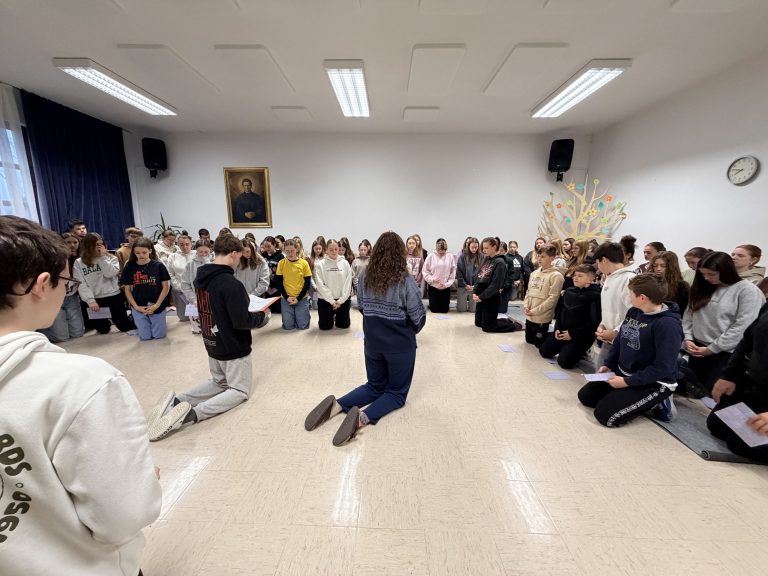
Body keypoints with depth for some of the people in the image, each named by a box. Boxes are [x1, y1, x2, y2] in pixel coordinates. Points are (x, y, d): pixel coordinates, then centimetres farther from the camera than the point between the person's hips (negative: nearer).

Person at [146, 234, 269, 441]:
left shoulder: (200, 277, 0)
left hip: (212, 344, 8)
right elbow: (242, 322, -26)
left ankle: (176, 400, 5)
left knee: (218, 381, 28)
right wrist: (262, 317, -8)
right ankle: (193, 413, -13)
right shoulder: (231, 284, -27)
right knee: (240, 391, 9)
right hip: (233, 347, -8)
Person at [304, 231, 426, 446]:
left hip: (372, 342, 5)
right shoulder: (405, 280, -18)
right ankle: (363, 416, -14)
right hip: (400, 345, -4)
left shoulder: (364, 277, -4)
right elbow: (419, 317, -12)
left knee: (375, 386, 24)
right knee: (397, 391, 14)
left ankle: (336, 405, 1)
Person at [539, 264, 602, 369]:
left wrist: (573, 334, -18)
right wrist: (557, 328, -3)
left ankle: (581, 350, 12)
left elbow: (595, 321, -19)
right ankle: (566, 347, 27)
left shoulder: (595, 295, -15)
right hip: (562, 331, 7)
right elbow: (559, 310, 11)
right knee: (544, 351, 6)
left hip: (581, 335, -6)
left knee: (564, 361, -16)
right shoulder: (568, 291, 6)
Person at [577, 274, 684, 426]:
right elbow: (620, 342, 11)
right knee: (585, 396, 4)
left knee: (605, 414, -17)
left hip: (654, 383, -8)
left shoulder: (668, 325, -25)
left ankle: (656, 405, 3)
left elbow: (663, 367, -26)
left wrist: (627, 382, -23)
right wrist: (608, 365, 3)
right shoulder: (633, 312, 0)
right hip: (622, 373, 8)